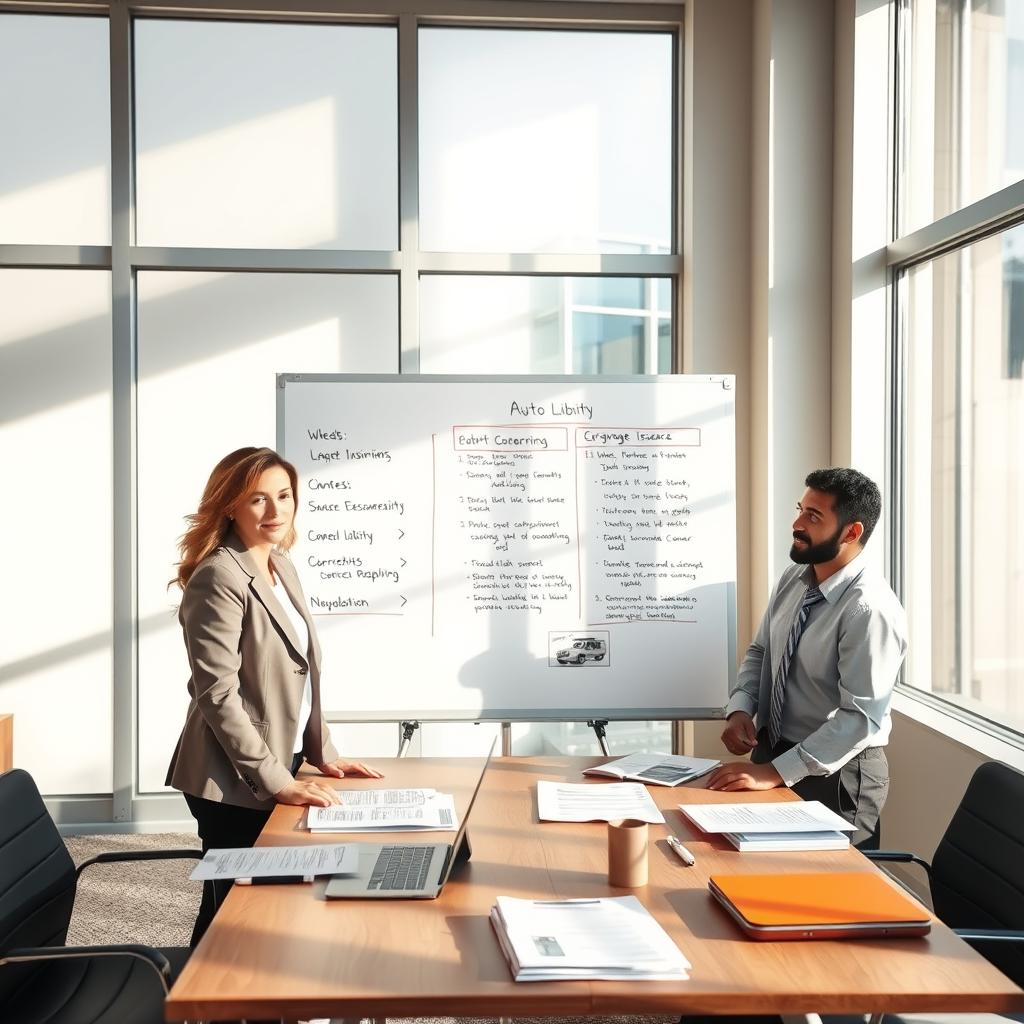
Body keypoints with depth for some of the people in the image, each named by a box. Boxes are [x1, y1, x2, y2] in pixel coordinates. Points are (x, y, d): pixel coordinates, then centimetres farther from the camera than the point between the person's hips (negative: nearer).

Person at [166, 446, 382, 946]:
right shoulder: (220, 578, -18)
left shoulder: (282, 567, 9)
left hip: (280, 762, 8)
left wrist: (323, 753, 9)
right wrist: (276, 781, -21)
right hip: (235, 780, -8)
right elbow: (217, 695, -22)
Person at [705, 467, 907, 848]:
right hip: (771, 752, 7)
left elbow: (860, 718, -26)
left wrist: (774, 772, -28)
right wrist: (739, 709, -8)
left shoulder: (870, 609, -24)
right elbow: (760, 652, 12)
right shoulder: (792, 579, 0)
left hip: (835, 772, -7)